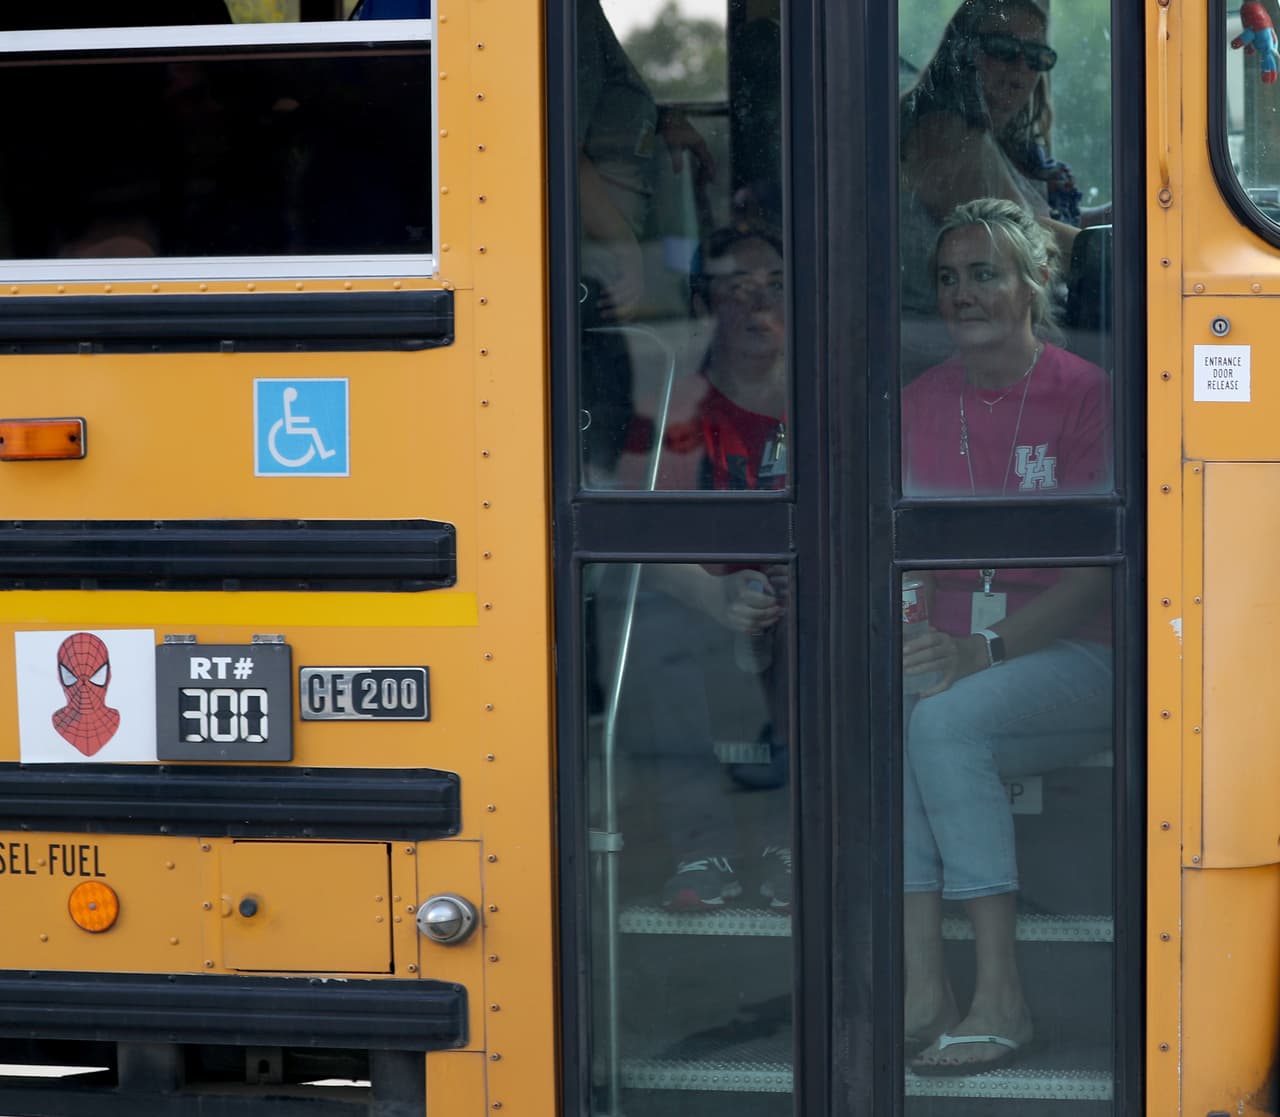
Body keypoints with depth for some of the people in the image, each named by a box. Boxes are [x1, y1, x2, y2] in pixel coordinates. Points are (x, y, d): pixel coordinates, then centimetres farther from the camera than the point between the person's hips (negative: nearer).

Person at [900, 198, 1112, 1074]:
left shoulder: (1085, 395, -5)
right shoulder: (918, 404, 11)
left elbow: (1099, 571, -11)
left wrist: (987, 650, -21)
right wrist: (899, 634, -13)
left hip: (1070, 658, -4)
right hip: (952, 656, 4)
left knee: (946, 720, -33)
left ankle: (1001, 995, -29)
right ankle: (924, 989, -34)